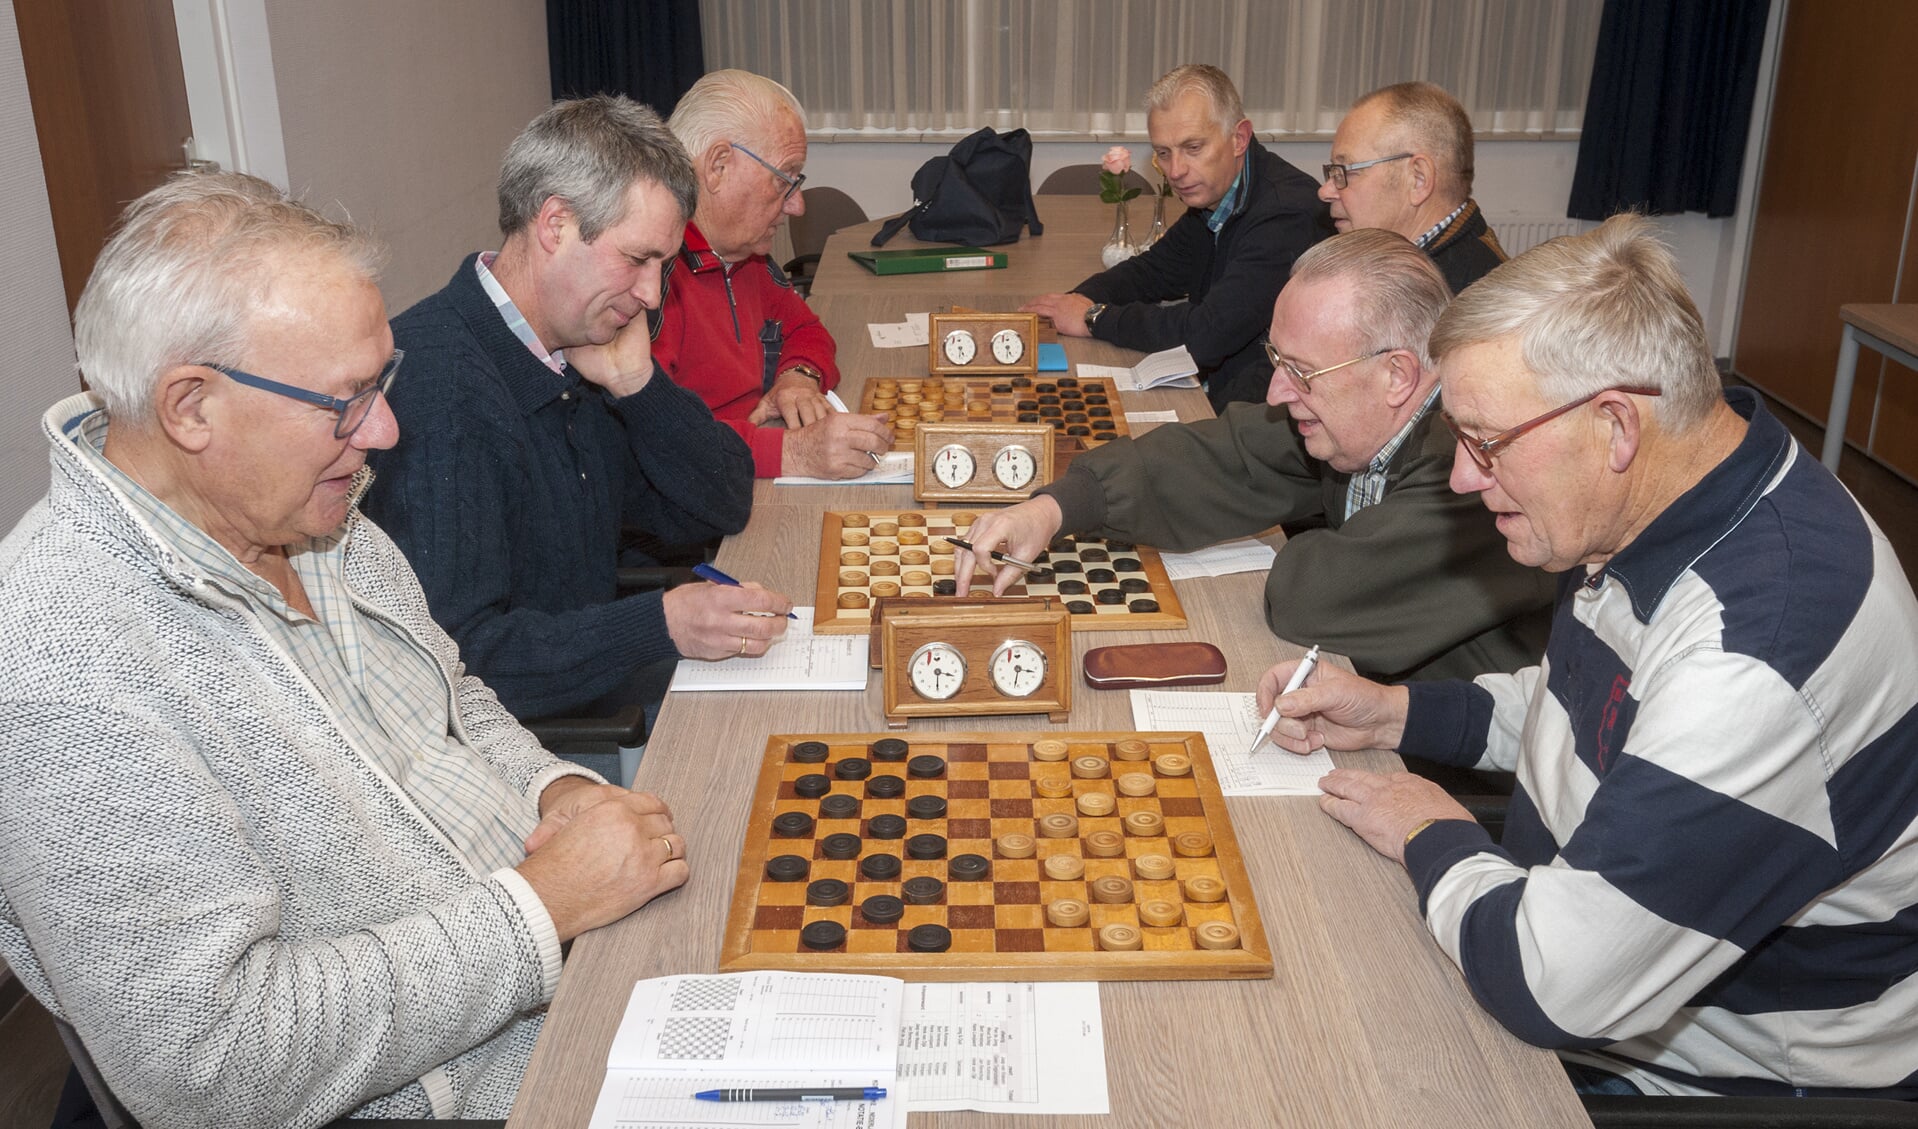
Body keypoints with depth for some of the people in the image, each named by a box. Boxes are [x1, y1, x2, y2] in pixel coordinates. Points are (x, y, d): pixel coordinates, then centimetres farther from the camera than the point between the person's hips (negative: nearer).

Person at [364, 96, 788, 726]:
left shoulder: (585, 350, 4)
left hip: (598, 684, 8)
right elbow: (449, 656, -28)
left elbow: (721, 510, 7)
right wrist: (658, 626, -33)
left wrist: (637, 385, -7)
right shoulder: (438, 386, -23)